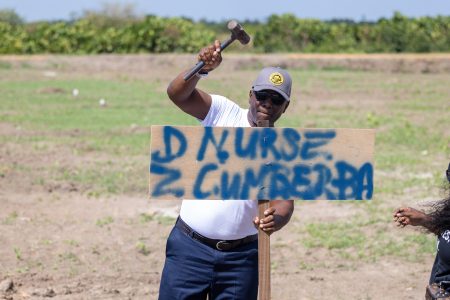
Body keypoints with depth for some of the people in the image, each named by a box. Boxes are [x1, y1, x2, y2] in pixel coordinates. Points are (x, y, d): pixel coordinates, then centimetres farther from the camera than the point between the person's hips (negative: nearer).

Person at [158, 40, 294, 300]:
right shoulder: (224, 112, 2)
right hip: (190, 247, -1)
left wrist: (275, 220, -30)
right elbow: (177, 93, -11)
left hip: (241, 257, 1)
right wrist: (201, 69, -30)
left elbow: (284, 200, -7)